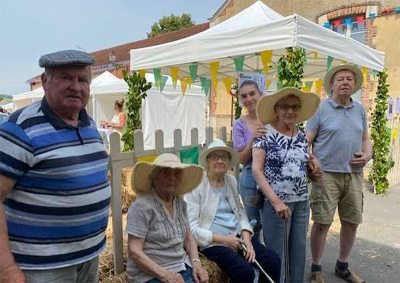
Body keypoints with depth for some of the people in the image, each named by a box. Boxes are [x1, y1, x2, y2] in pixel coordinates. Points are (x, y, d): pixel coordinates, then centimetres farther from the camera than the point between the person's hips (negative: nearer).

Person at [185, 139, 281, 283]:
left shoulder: (231, 181, 12)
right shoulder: (197, 186, -8)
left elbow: (241, 213, 13)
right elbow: (191, 228, -12)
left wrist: (246, 238, -6)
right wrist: (223, 239, -15)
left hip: (237, 236, 6)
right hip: (212, 243, -6)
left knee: (273, 260, -11)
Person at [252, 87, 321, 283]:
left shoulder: (302, 136, 9)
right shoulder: (265, 134, -10)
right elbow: (256, 170, -15)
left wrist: (312, 160, 1)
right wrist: (276, 201, -21)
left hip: (301, 202, 6)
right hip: (275, 202, -6)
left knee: (298, 250, 16)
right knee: (277, 253, 5)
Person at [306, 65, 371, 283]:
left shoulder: (359, 110, 13)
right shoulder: (321, 109, -3)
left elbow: (365, 138, 19)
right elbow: (306, 141, -6)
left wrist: (367, 155, 0)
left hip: (354, 174, 6)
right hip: (327, 175, -5)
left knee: (352, 222, 12)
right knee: (322, 223, -2)